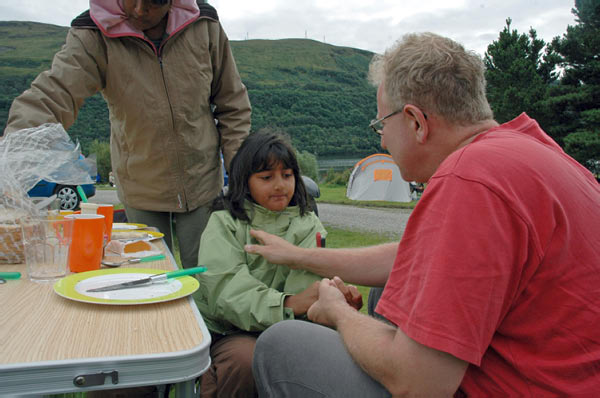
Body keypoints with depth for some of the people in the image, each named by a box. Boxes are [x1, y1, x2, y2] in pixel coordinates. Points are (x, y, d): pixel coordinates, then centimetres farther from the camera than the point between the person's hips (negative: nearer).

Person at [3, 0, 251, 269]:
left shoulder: (204, 27, -9)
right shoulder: (93, 37, -13)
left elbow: (233, 107, -1)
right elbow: (49, 97, -24)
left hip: (201, 185, 0)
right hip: (141, 191, 0)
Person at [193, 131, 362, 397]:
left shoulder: (308, 226, 10)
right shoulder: (224, 223, 3)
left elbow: (309, 282, -7)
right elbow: (225, 288, -14)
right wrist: (287, 304, -30)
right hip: (229, 330, -2)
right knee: (245, 361, -33)